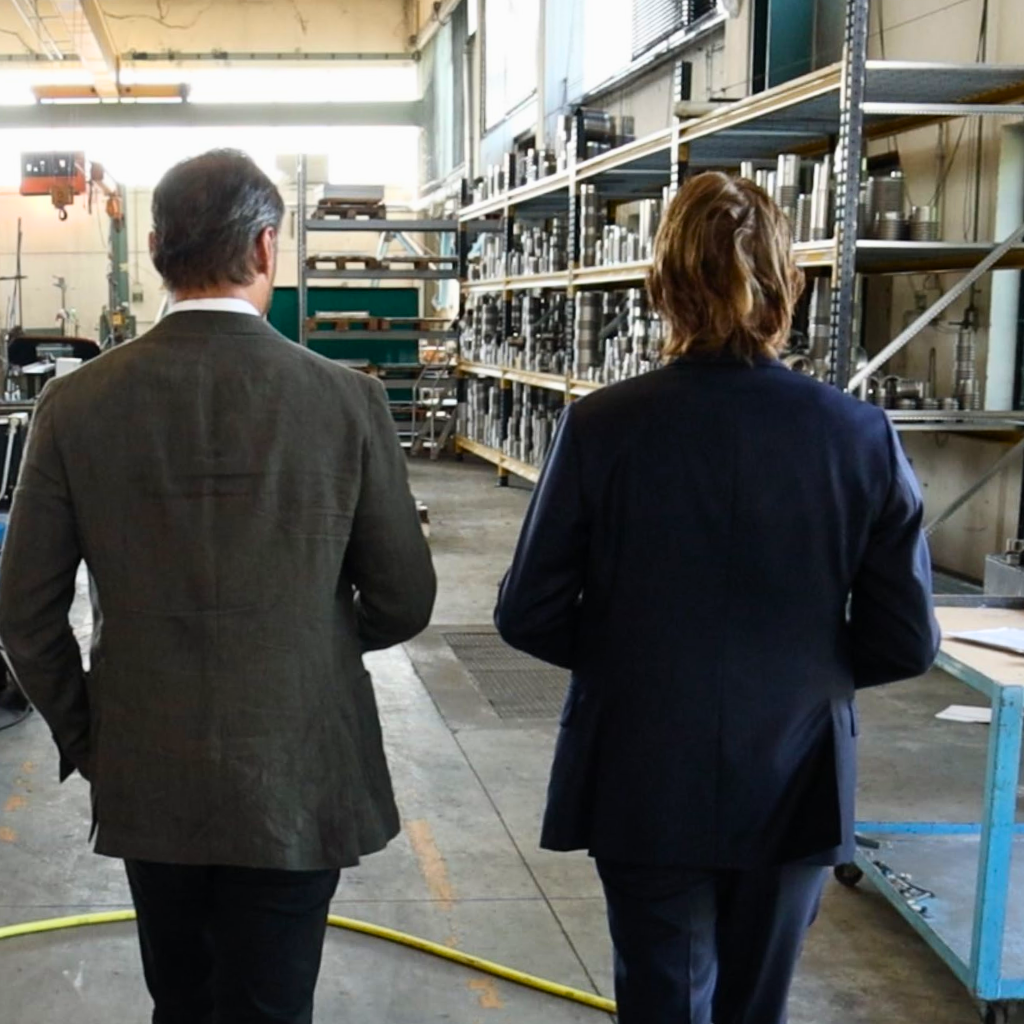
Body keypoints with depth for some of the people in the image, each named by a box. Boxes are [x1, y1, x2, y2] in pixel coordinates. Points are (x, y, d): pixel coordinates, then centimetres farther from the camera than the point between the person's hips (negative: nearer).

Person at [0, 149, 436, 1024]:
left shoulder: (77, 403, -6)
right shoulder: (346, 400, -11)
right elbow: (403, 604, -4)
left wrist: (84, 737, 13)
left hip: (145, 780, 3)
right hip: (295, 781, -2)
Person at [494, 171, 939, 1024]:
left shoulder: (603, 427, -15)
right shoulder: (860, 435, -11)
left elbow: (529, 617, -9)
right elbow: (906, 641, -6)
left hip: (647, 788, -1)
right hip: (794, 787, 2)